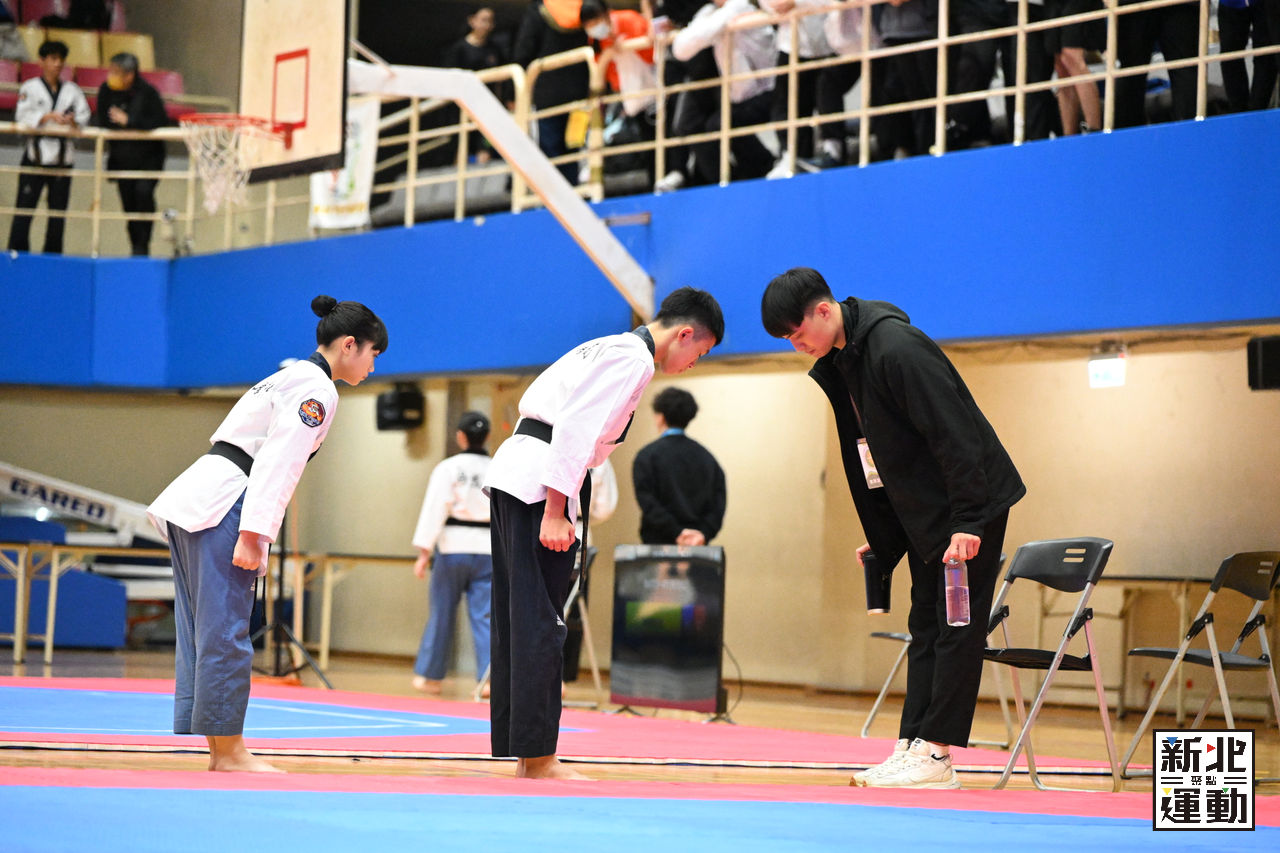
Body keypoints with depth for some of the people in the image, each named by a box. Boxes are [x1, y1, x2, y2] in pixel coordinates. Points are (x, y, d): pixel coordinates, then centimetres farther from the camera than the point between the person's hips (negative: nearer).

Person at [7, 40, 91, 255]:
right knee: (25, 206, -6)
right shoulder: (30, 88, 2)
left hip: (63, 155, 3)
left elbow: (84, 116, 5)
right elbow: (20, 117, -8)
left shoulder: (72, 90, 11)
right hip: (36, 153, -3)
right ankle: (17, 250, -1)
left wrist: (73, 121, -16)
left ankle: (52, 254, 13)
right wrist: (47, 117, -19)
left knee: (58, 209, 5)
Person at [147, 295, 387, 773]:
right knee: (224, 633, -7)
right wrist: (253, 535, -22)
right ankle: (229, 752, -5)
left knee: (203, 633, 9)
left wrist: (254, 537, 23)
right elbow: (278, 464, -17)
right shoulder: (317, 389, -7)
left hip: (194, 501, 10)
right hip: (221, 507, -10)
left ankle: (219, 751, 12)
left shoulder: (288, 378, 24)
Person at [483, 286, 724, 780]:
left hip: (511, 473, 10)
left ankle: (520, 751, 14)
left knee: (517, 619, 10)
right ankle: (538, 758, -7)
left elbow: (535, 402, 23)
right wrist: (554, 512, -19)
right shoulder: (634, 359, -9)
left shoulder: (609, 348, 22)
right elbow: (577, 427, -18)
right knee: (540, 622, -8)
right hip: (537, 483, -10)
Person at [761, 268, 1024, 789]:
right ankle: (912, 744, 8)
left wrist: (967, 522, -25)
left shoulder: (897, 350, -23)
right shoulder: (839, 362, 7)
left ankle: (935, 753, -6)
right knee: (925, 628, 8)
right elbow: (871, 451, 15)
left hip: (972, 503, -10)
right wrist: (881, 535, 14)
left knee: (957, 628, -6)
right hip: (925, 513, 10)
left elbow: (953, 436, -25)